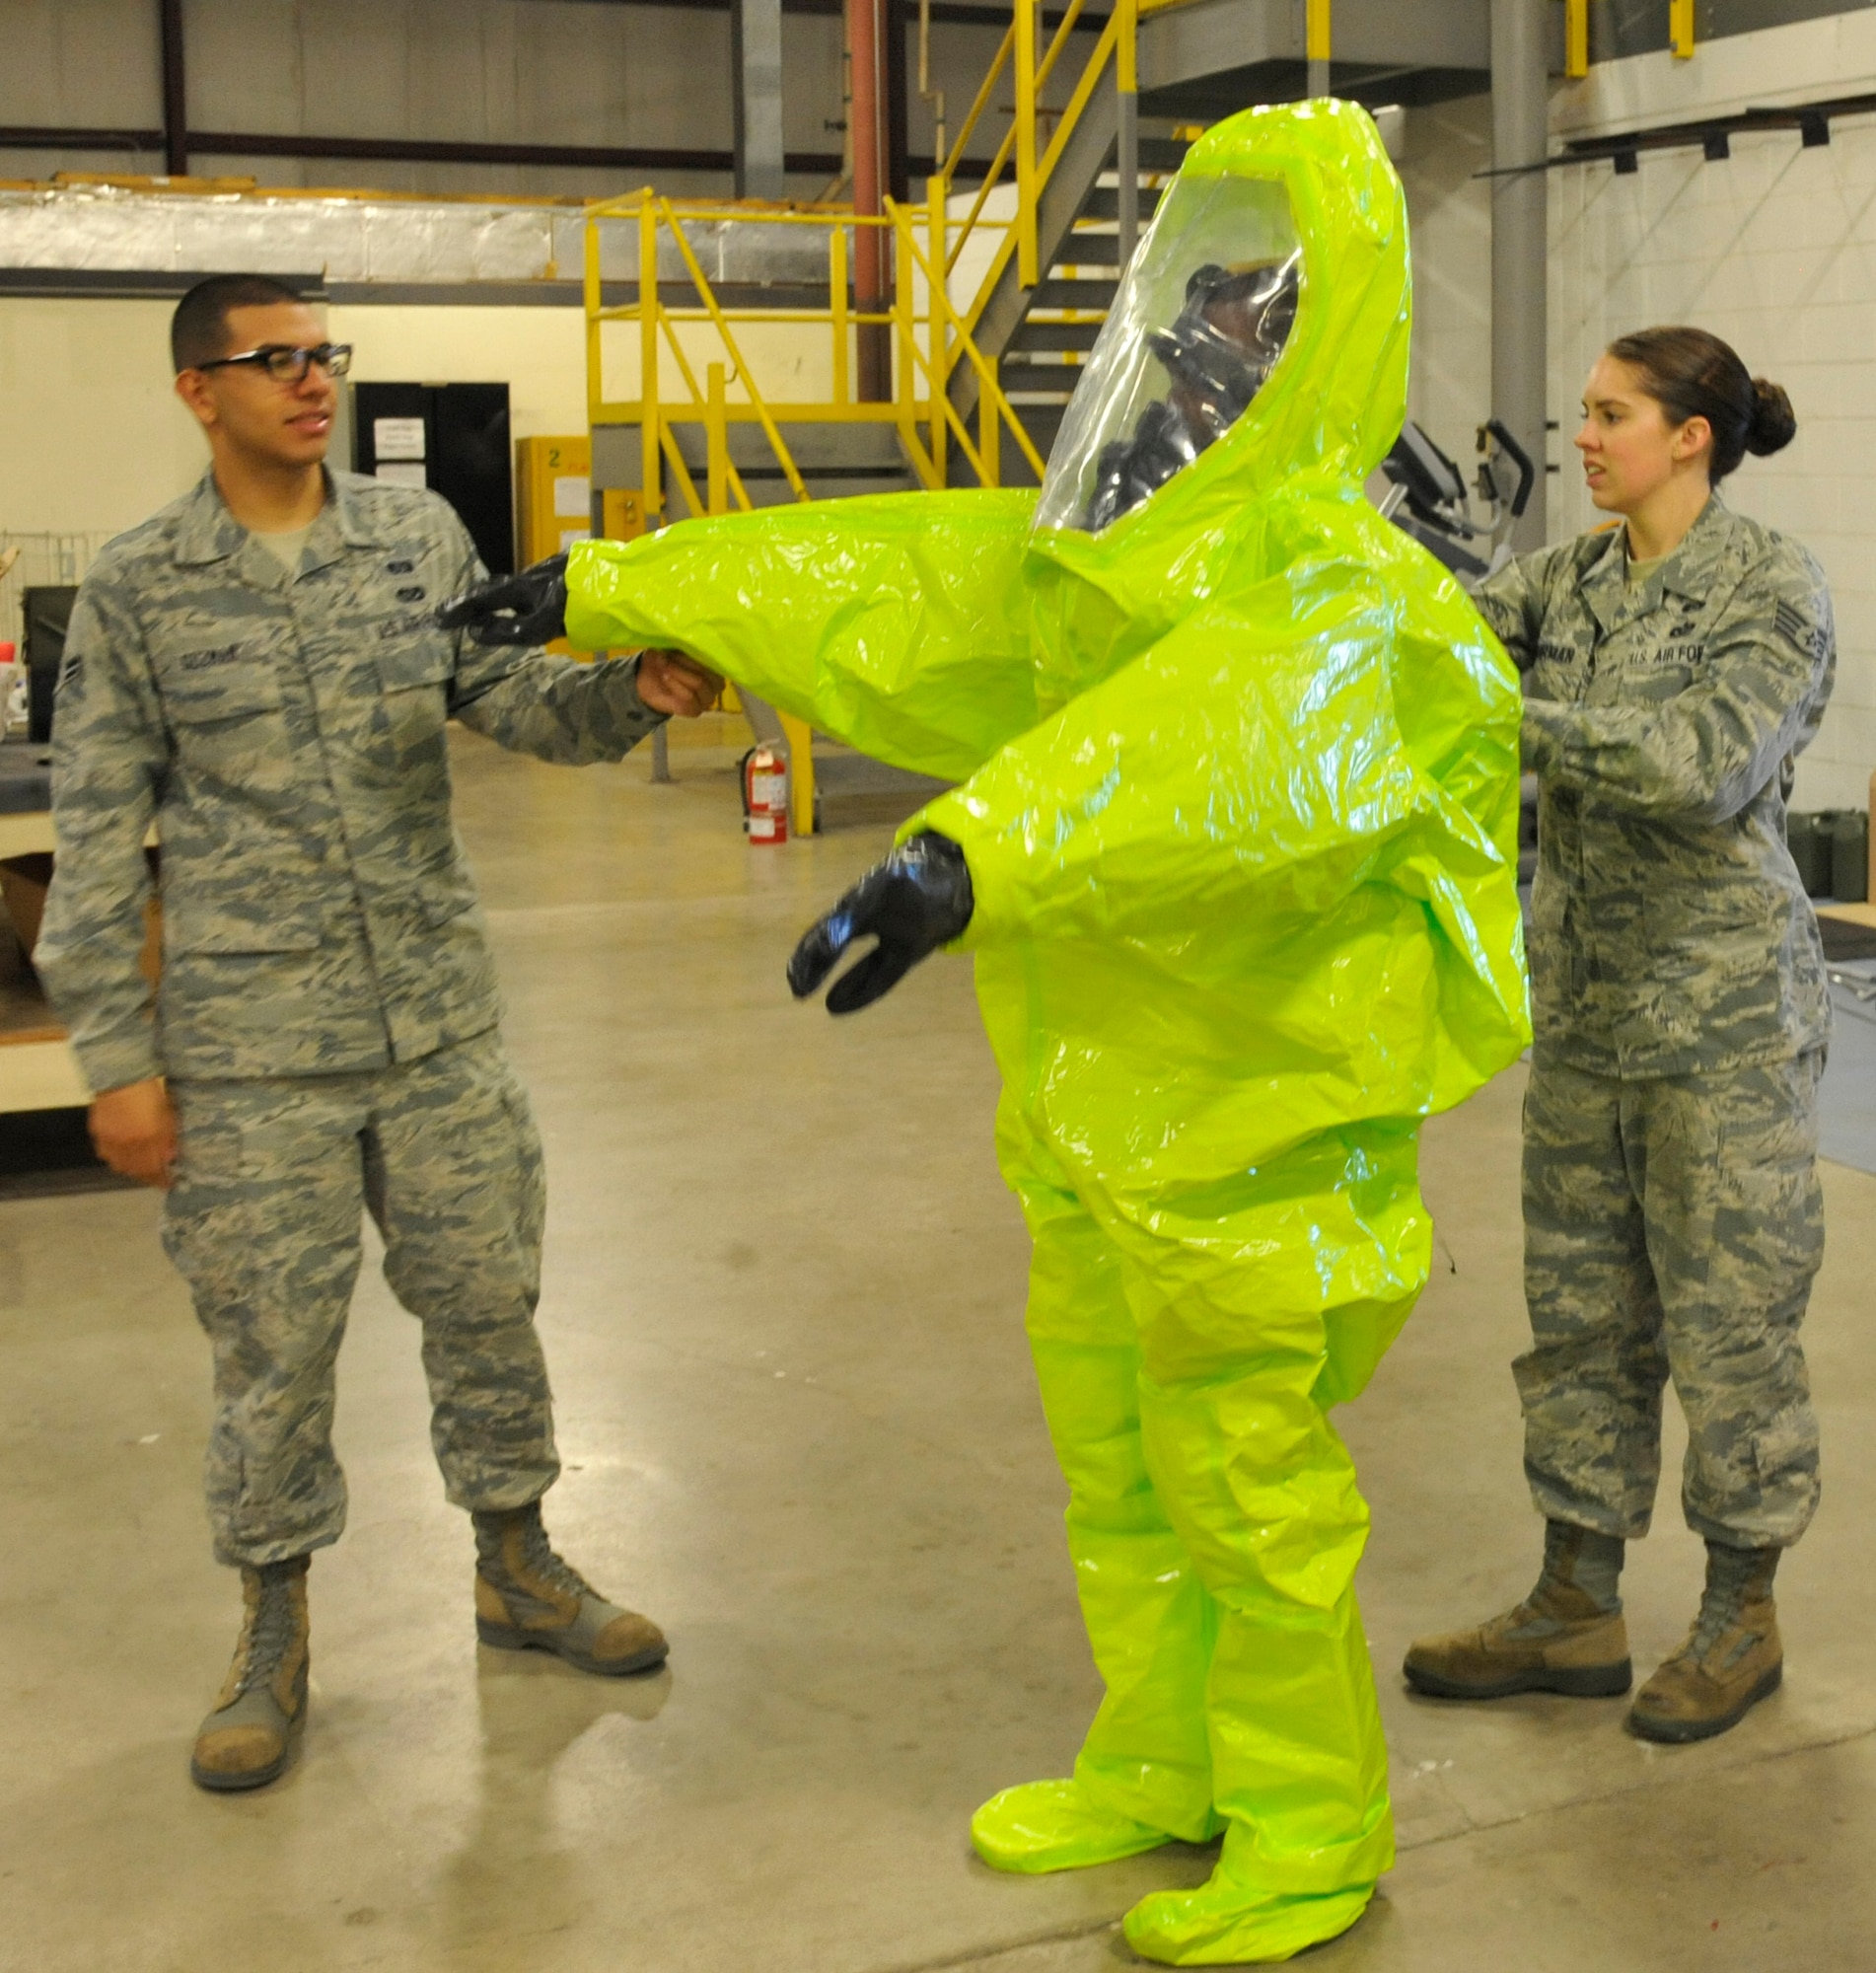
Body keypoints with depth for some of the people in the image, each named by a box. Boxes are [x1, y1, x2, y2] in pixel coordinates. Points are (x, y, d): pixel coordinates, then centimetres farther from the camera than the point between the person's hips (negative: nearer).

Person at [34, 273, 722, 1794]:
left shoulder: (417, 536, 5)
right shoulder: (138, 590, -2)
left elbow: (518, 699, 1)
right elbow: (98, 839, -2)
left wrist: (635, 691, -22)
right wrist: (117, 1059, -5)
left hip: (439, 1021, 3)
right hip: (250, 1052, -3)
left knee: (487, 1299, 12)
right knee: (274, 1342, 5)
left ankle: (516, 1564, 33)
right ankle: (274, 1633, 24)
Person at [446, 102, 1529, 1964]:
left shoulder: (1332, 590, -22)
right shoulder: (1098, 558, 9)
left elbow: (1233, 741, -43)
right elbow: (875, 577, 15)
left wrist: (977, 847, -60)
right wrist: (610, 589, 17)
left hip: (1246, 1149, -9)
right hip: (1088, 1132, 9)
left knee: (1253, 1509, 5)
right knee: (1121, 1490, 21)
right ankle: (1154, 1772, 40)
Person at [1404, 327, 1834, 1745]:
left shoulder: (1774, 590, -11)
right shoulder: (1573, 579, 8)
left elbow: (1711, 763, -24)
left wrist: (1517, 720, -27)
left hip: (1723, 1012, -7)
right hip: (1586, 1002, 7)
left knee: (1728, 1314, 4)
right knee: (1580, 1308, 12)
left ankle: (1743, 1617, 21)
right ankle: (1577, 1610, 23)